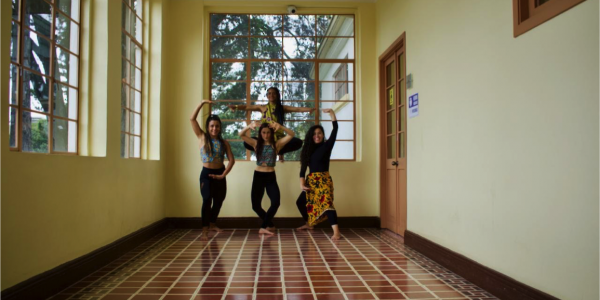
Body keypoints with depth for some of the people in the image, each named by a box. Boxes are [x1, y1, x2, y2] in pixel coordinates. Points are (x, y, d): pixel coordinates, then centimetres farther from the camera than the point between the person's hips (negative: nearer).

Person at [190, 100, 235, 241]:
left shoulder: (224, 142, 2)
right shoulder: (202, 138, -3)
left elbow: (231, 160, -2)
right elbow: (192, 119, -12)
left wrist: (223, 175, -12)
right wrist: (202, 103, -18)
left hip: (220, 174, 4)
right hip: (206, 174, -3)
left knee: (219, 200, 13)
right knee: (207, 199, -19)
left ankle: (212, 224, 36)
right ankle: (205, 230, -14)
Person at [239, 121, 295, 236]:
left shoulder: (277, 144, 0)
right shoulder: (256, 143, 3)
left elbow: (291, 135, -10)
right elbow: (241, 134, -5)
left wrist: (280, 127, -27)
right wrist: (249, 126, -25)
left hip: (271, 177, -1)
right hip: (258, 176, 1)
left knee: (276, 202, -17)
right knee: (255, 205, 4)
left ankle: (264, 227, -2)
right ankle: (270, 225, 26)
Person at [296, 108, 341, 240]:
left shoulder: (327, 146, -3)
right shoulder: (308, 149, 9)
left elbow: (335, 129, -11)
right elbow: (303, 166, 4)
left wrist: (331, 112, -16)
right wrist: (302, 182, -8)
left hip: (323, 180, -7)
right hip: (311, 180, 7)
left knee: (326, 203, -24)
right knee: (301, 202, 18)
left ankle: (336, 231, -30)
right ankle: (309, 224, 40)